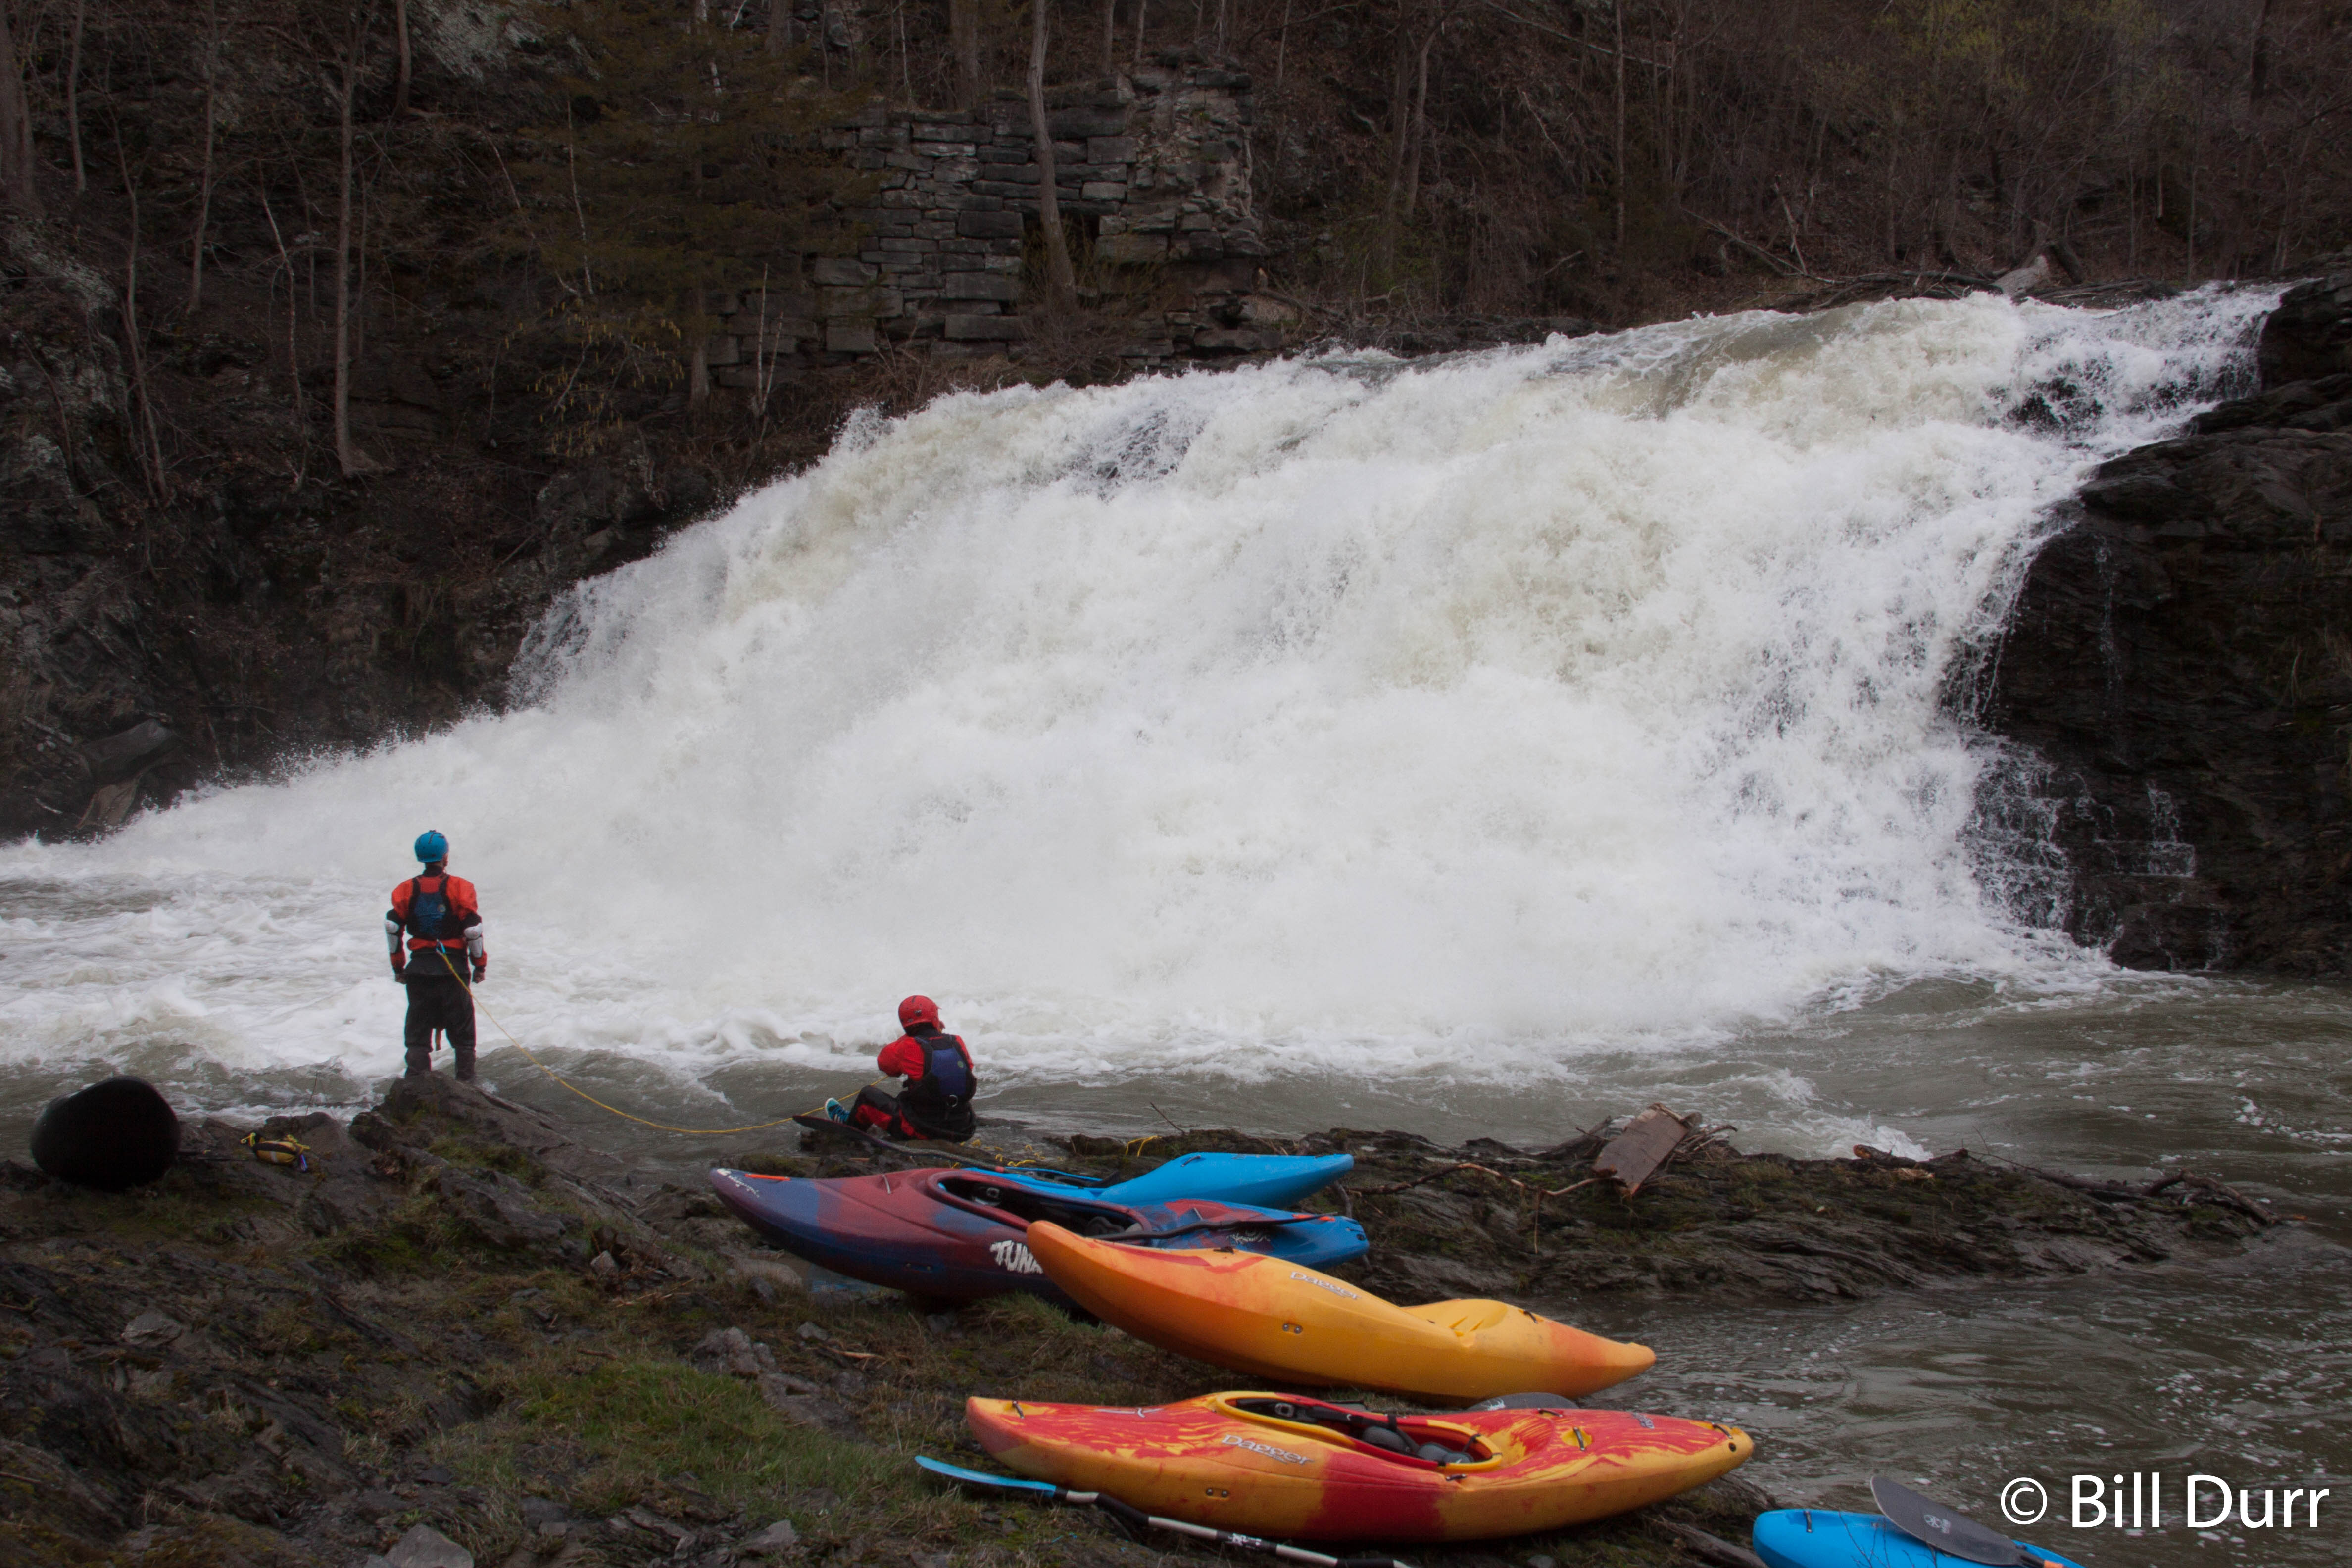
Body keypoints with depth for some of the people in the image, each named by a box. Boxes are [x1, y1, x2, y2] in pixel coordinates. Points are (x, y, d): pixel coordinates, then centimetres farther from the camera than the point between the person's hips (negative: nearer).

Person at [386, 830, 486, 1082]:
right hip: (454, 967, -2)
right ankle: (466, 1079, 8)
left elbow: (392, 927, -2)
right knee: (462, 1031, 9)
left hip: (419, 968, 2)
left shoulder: (406, 890, 3)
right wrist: (480, 965, 1)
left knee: (418, 1032, 8)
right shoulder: (460, 888, -5)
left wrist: (398, 966, 7)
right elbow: (473, 929, -10)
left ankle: (418, 1078, 1)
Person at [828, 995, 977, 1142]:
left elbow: (884, 1061, 5)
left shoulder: (909, 1048, -16)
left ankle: (849, 1125, 47)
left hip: (922, 1132, -4)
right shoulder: (957, 1043, -4)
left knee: (868, 1094, 18)